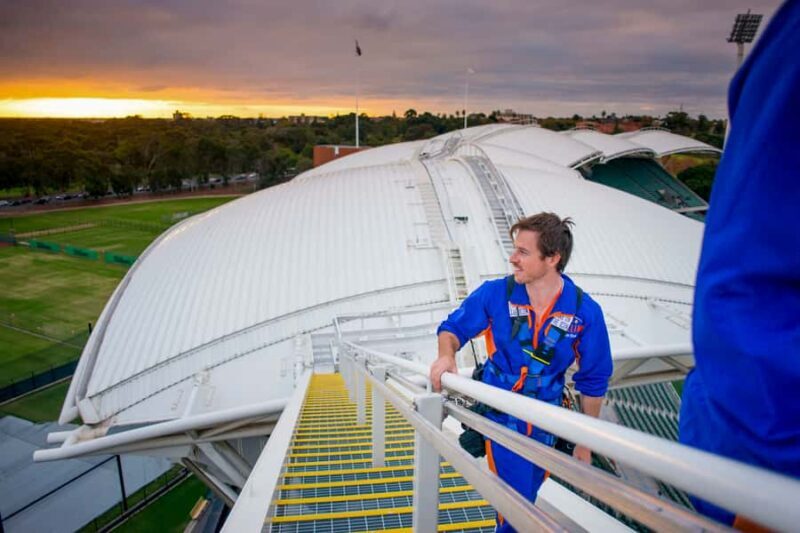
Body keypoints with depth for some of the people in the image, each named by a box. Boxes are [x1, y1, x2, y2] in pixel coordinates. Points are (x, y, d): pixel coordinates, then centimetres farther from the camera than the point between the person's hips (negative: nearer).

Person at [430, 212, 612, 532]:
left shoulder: (585, 312, -14)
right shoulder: (495, 294, -15)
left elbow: (593, 382, -3)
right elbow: (453, 328, -3)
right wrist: (446, 354, -26)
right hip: (502, 417, -1)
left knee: (525, 500, 19)